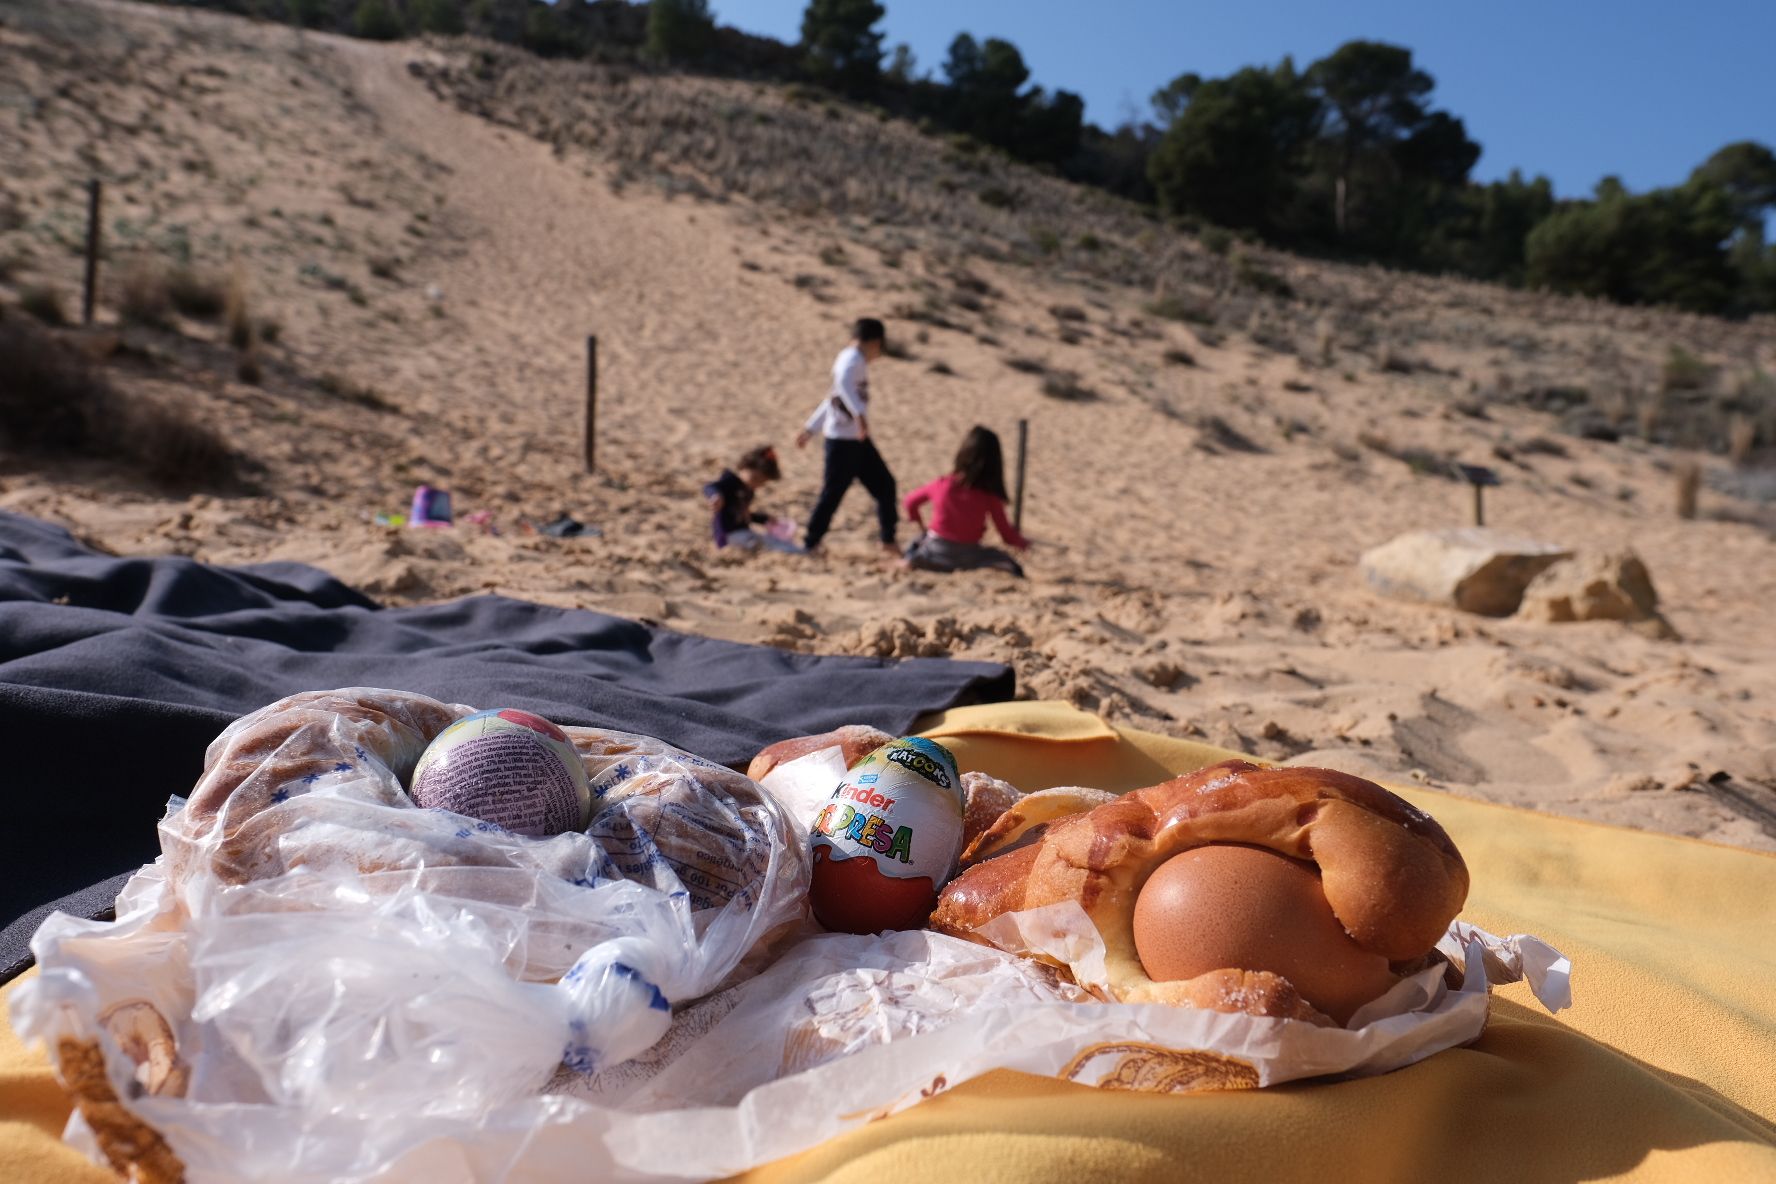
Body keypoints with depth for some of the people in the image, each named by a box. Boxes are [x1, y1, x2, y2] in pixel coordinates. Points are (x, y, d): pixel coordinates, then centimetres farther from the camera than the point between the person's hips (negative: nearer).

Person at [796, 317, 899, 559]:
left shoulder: (854, 359, 19)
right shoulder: (853, 358, -12)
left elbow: (832, 398, 25)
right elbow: (843, 382, -35)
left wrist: (811, 428, 30)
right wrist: (859, 414, -46)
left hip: (858, 441, 10)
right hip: (843, 441, -10)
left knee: (885, 485, 8)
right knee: (833, 493, -4)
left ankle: (888, 542, 15)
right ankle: (811, 544, 8)